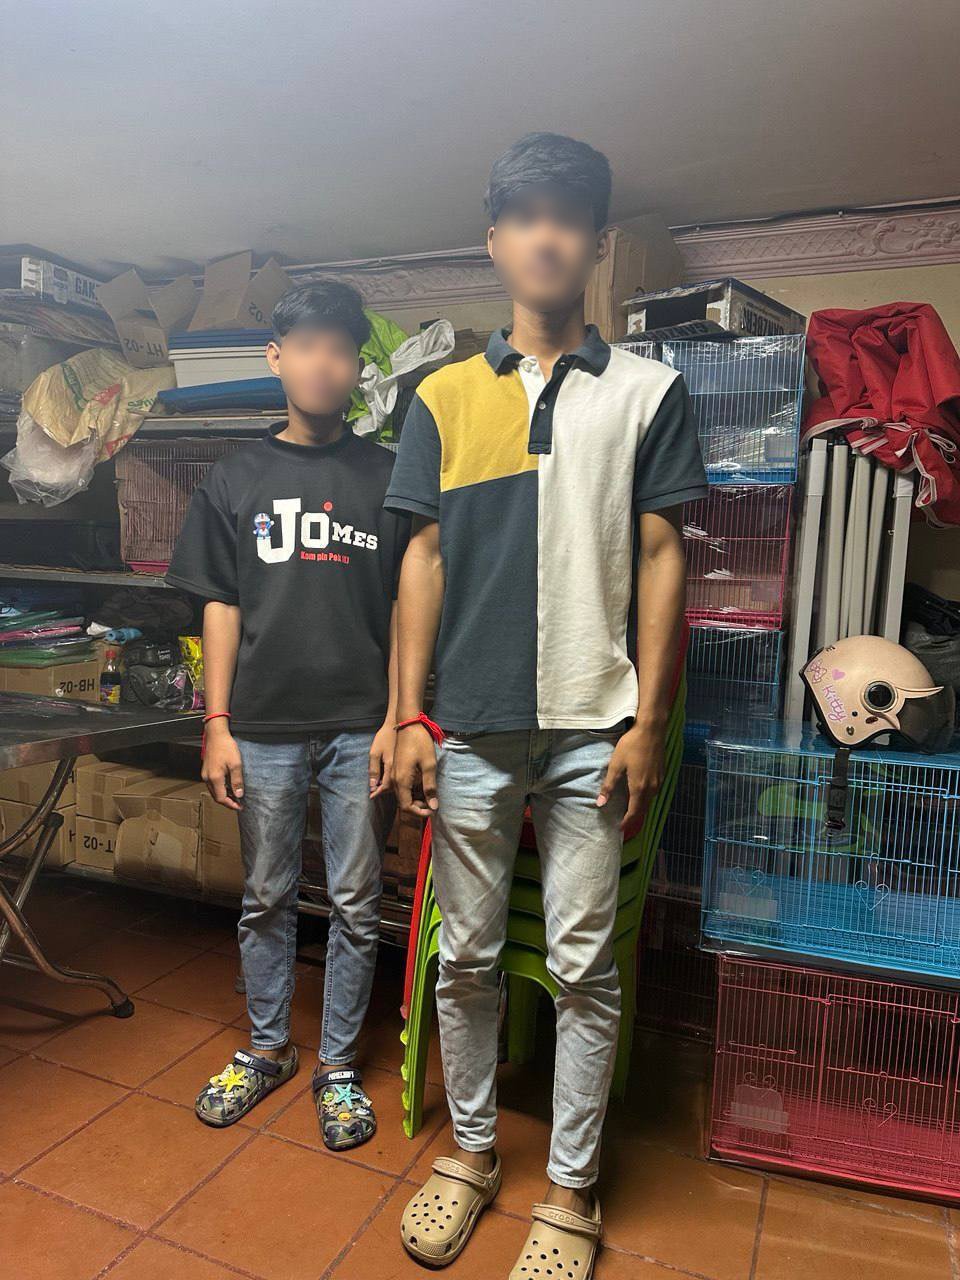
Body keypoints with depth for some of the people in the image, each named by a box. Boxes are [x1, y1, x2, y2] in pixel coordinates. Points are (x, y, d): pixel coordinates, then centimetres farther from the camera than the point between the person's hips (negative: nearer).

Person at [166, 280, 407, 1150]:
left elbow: (404, 610, 1)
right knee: (267, 898, 14)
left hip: (358, 726, -1)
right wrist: (217, 725, 0)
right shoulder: (237, 478, 6)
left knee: (356, 905, 9)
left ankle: (338, 1063, 28)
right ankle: (266, 1050, 35)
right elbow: (222, 607, 5)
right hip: (265, 726, 1)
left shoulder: (386, 475, 3)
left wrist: (395, 722, -5)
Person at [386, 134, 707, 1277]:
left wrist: (648, 721, -5)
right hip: (472, 727, 2)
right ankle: (471, 1149, 36)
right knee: (466, 955, 13)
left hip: (593, 729, -1)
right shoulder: (444, 397, 9)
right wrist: (408, 717, 1)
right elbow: (425, 558, 6)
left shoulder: (646, 390, 6)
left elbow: (659, 557, 2)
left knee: (583, 965, 8)